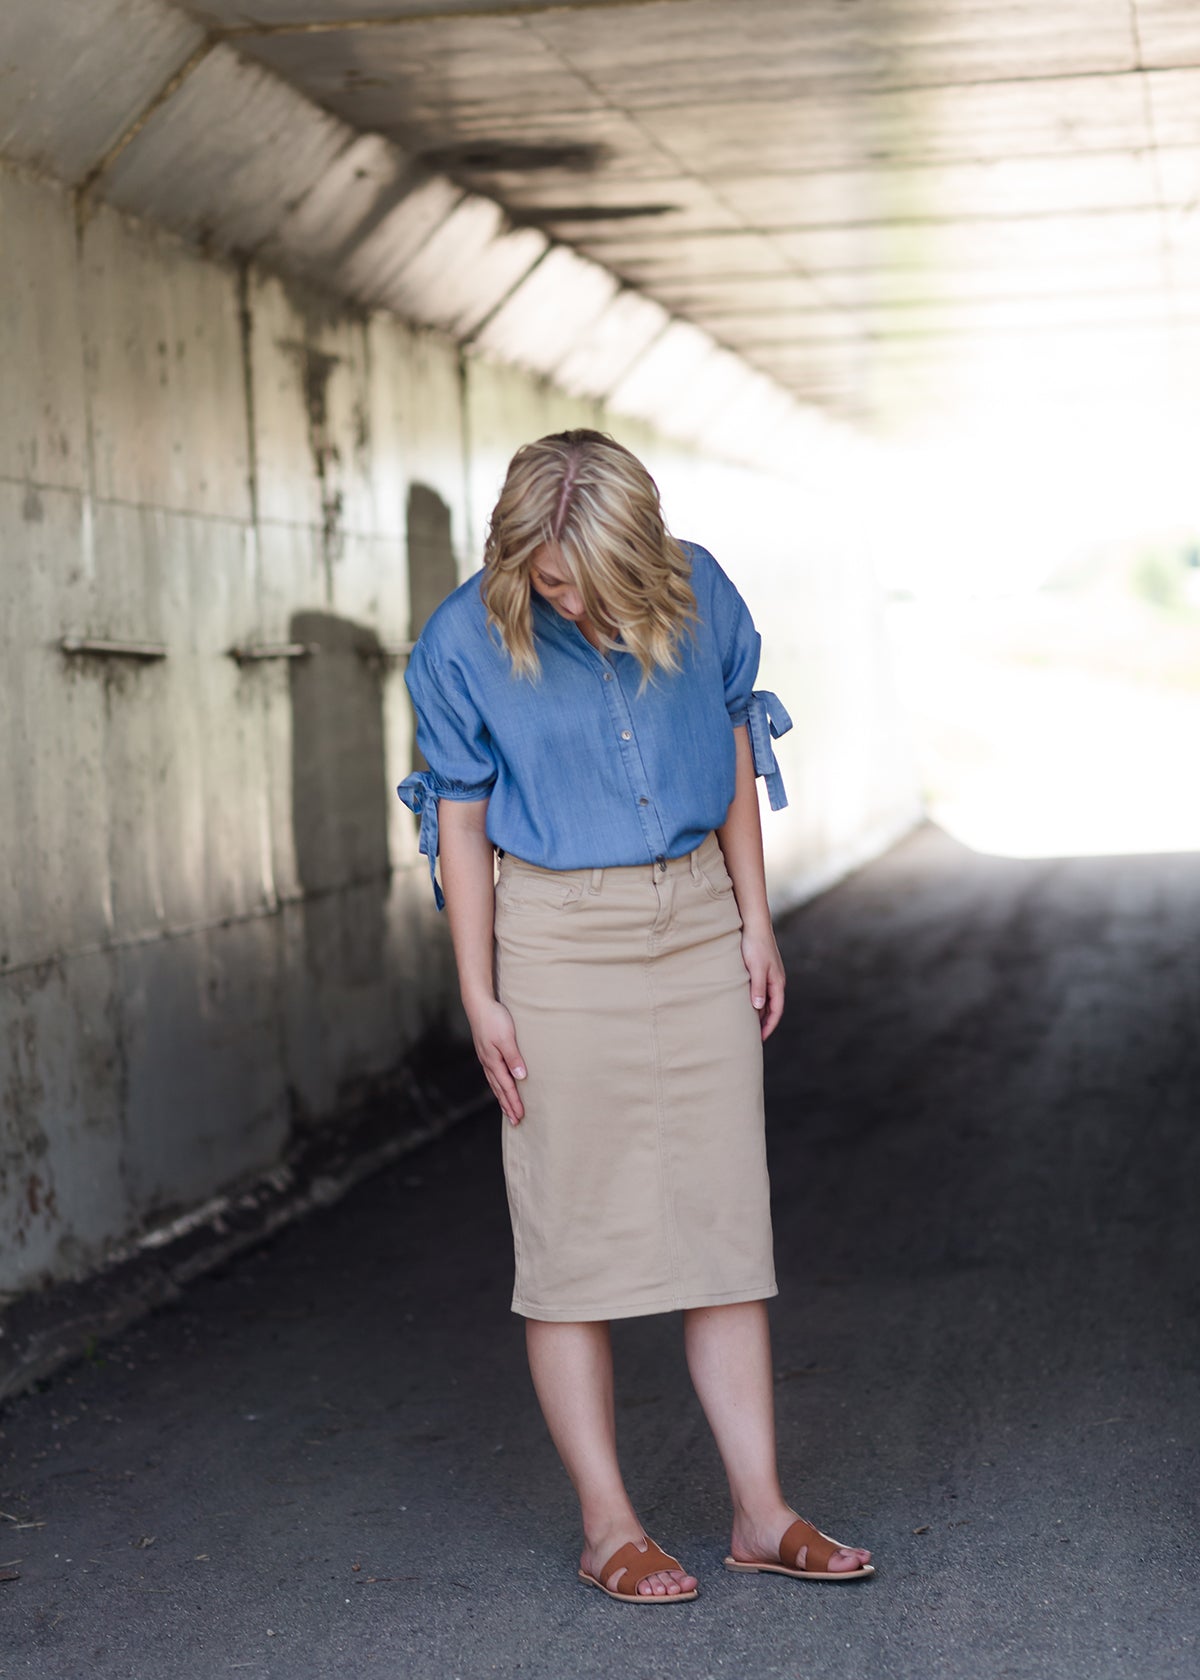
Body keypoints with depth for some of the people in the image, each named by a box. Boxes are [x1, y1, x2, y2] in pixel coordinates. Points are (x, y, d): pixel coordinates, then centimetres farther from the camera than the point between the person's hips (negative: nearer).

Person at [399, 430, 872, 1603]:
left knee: (725, 1212, 4)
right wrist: (480, 998, -5)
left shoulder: (698, 595, -4)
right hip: (559, 941, -3)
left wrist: (755, 922, 8)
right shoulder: (465, 642, -11)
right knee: (573, 1230, 0)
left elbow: (734, 747, 8)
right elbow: (463, 819, -4)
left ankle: (760, 1512, 11)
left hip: (696, 924, 3)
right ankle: (608, 1525, 10)